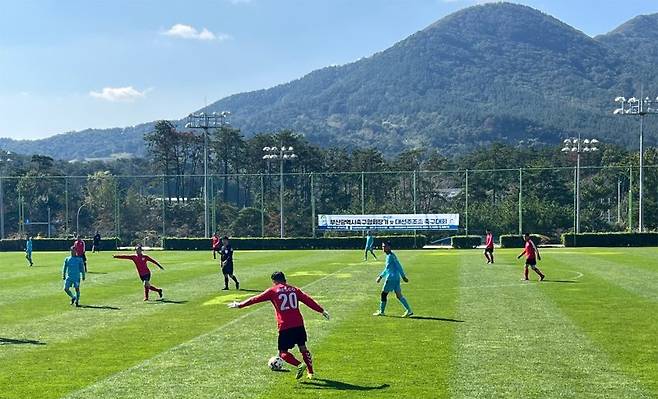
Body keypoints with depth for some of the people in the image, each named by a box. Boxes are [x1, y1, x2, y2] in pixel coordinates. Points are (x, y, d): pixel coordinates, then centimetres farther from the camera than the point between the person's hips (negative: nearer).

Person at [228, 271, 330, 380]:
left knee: (283, 352, 4)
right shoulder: (294, 290, 13)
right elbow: (308, 300, 12)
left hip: (285, 327, -4)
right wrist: (322, 311, 18)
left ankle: (299, 365, -18)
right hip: (299, 324, 4)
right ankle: (310, 372, 16)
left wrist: (239, 305, 15)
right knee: (303, 348, 17)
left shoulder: (273, 291, 3)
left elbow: (256, 299, 6)